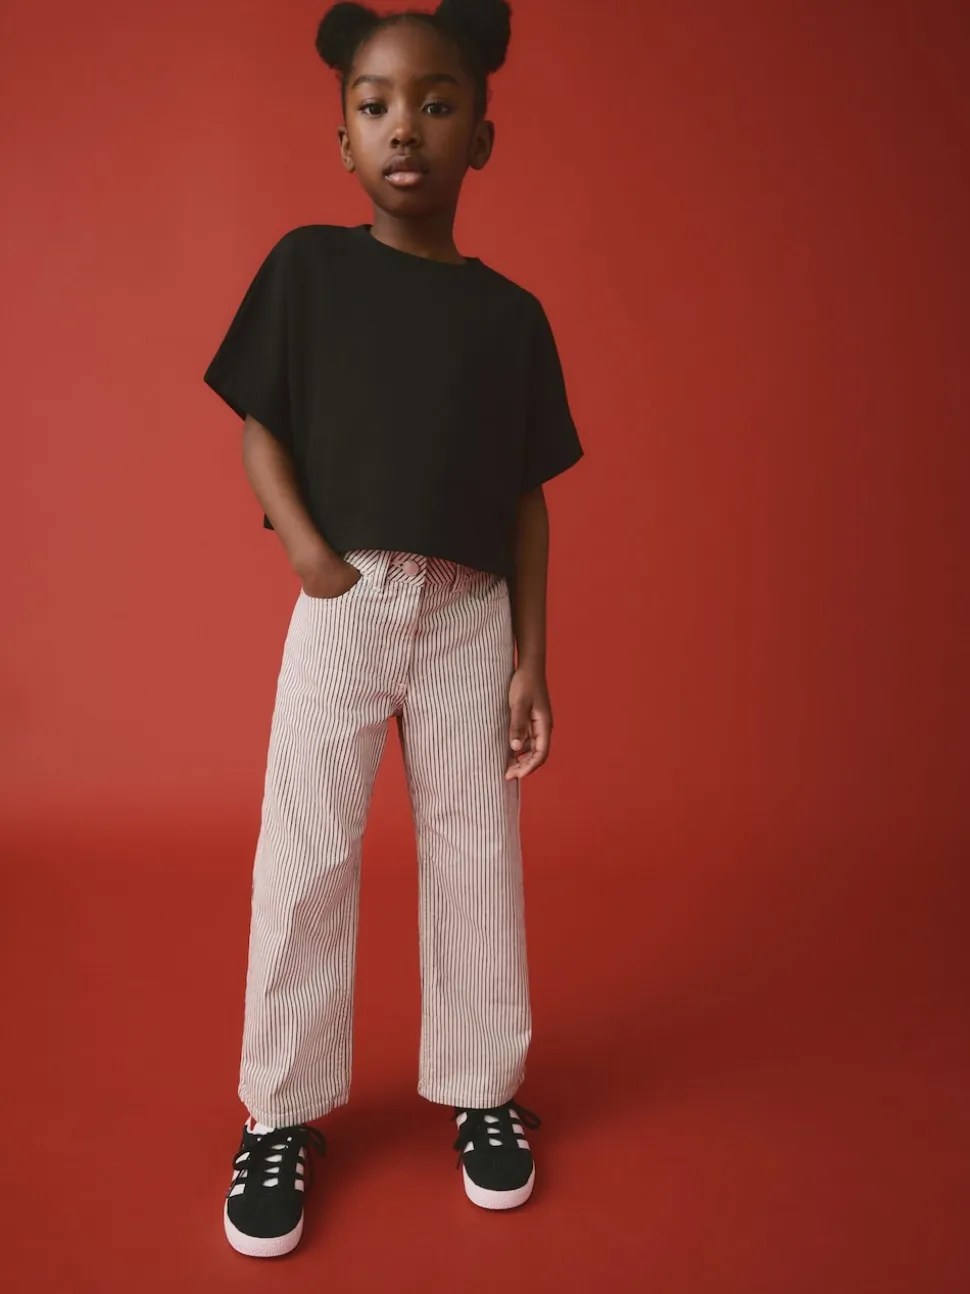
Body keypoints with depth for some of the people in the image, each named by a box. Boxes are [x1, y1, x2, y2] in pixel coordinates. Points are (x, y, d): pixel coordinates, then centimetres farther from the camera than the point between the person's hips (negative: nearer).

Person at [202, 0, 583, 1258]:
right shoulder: (307, 266, 3)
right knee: (305, 857, 1)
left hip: (472, 611, 1)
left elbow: (527, 495, 5)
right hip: (343, 603, -1)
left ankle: (483, 1091, 26)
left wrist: (532, 659, 2)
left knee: (474, 855, 7)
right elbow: (258, 426, 4)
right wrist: (306, 545, -13)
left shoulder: (512, 314, 6)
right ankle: (285, 1112, 19)